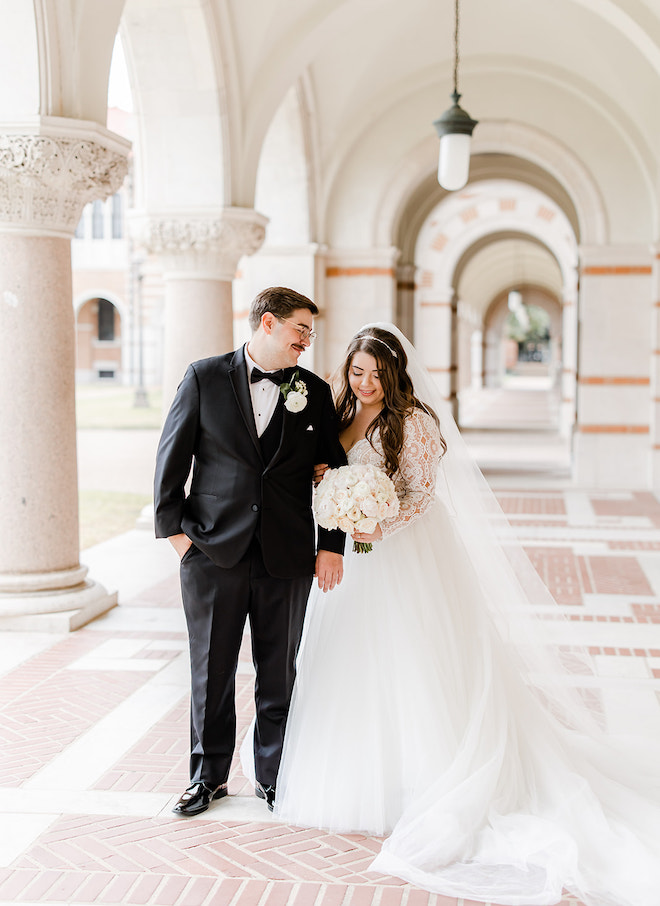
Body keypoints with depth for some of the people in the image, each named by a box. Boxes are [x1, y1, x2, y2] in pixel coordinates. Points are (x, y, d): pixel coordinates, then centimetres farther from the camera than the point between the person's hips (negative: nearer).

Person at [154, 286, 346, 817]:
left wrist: (332, 546, 3)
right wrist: (174, 528, -3)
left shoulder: (314, 392, 7)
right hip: (212, 553, -1)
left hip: (287, 558, 2)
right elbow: (172, 456, 2)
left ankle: (274, 777, 24)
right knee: (211, 671, 8)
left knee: (279, 673, 9)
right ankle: (209, 775, 24)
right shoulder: (205, 378, 1)